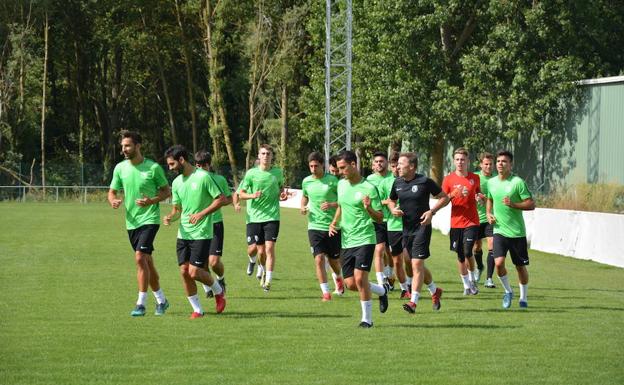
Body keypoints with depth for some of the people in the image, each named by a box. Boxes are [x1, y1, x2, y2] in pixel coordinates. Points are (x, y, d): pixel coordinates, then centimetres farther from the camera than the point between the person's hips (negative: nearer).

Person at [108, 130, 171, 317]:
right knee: (147, 262, 12)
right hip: (131, 222, 5)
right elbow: (112, 191, 11)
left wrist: (152, 201, -19)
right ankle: (161, 300, 27)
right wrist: (113, 201, -13)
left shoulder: (153, 167, -8)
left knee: (140, 257, -19)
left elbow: (166, 191, 0)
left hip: (149, 219, -5)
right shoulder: (120, 168, 4)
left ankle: (141, 303, -14)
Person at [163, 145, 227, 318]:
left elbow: (221, 199, -9)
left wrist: (201, 214, -18)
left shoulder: (203, 177, -10)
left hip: (201, 234, -6)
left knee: (194, 272, -12)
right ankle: (197, 310, 12)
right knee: (184, 272, 0)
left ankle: (218, 291, 16)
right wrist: (170, 217, -6)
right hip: (183, 234, 6)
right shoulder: (177, 182, 10)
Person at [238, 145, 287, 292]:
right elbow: (241, 193, 1)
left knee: (269, 248, -13)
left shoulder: (278, 172, 4)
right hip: (255, 217, 0)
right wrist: (252, 195, -19)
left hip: (272, 217, 0)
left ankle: (268, 280, -13)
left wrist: (282, 195, 0)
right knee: (261, 251, 6)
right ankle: (264, 271, 37)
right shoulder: (252, 173, -1)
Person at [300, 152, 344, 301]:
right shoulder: (306, 181, 4)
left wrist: (331, 205, -20)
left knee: (334, 260, 9)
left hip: (333, 226, -2)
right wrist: (303, 207, 4)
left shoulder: (332, 180, -7)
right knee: (319, 259, -11)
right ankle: (325, 292, -4)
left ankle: (338, 278, 43)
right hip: (315, 226, 2)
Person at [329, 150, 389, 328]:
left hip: (364, 240, -7)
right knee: (351, 284, 4)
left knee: (360, 278, -17)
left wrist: (368, 208, -29)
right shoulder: (342, 184, 9)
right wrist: (334, 223, 10)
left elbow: (380, 218, -9)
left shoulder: (368, 189, -11)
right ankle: (382, 290, 30)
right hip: (346, 241, 7)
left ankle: (367, 318, -2)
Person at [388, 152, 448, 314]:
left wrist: (432, 211, -16)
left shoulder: (424, 182, -11)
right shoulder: (397, 183, 5)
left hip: (422, 227, -6)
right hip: (406, 228, 6)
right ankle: (435, 291, 37)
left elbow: (444, 198, -3)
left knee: (417, 264, -13)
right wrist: (393, 209, -2)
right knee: (417, 265, 14)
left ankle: (413, 301, -13)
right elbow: (391, 200, 21)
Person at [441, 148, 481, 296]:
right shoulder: (448, 179, 1)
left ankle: (472, 279, 10)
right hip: (456, 222, 1)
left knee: (468, 252, -14)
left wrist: (479, 196, -1)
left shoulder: (474, 178, 5)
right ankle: (466, 285, 18)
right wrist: (453, 194, -16)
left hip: (472, 221, -1)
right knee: (460, 256, 5)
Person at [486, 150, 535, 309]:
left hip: (517, 232, -3)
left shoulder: (518, 182, -9)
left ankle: (523, 297, 25)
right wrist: (488, 213, 7)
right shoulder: (491, 182, 6)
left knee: (520, 266, 7)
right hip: (499, 231, 3)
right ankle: (508, 291, 8)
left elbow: (531, 205, -10)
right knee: (498, 263, -16)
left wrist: (513, 204, -22)